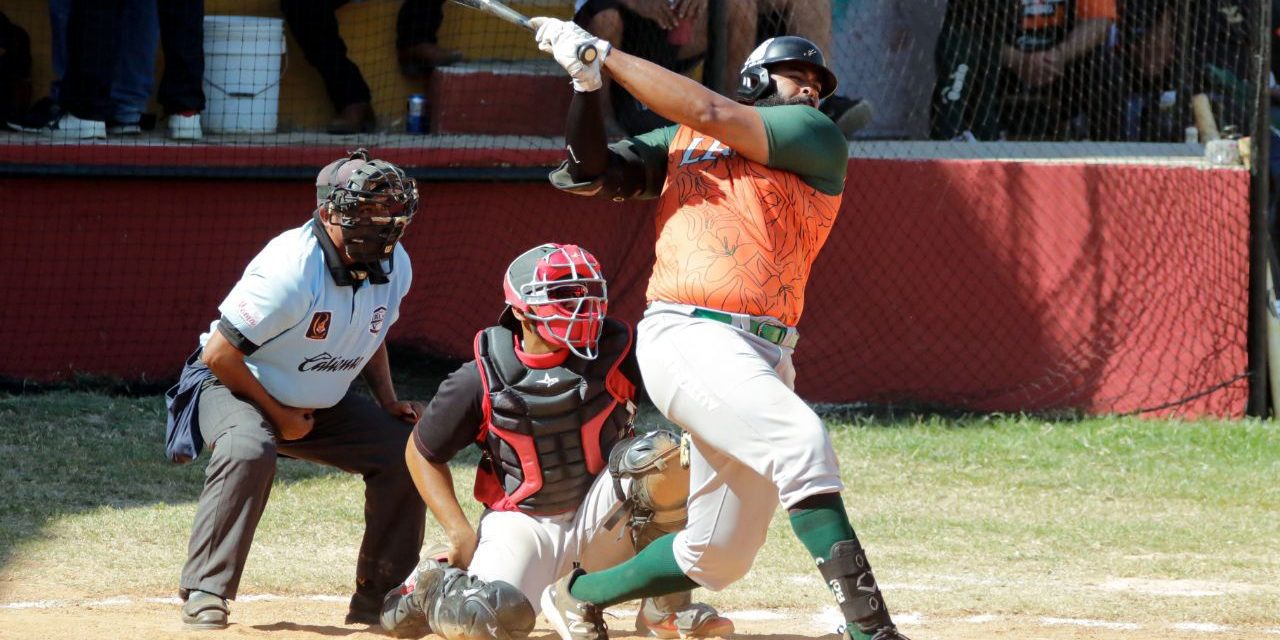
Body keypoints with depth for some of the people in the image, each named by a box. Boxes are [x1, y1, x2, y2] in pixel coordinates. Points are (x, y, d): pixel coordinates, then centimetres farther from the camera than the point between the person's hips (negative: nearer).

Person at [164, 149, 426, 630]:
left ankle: (379, 598, 8)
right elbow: (219, 353, -27)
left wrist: (388, 401, 0)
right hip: (234, 386, -7)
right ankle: (205, 594, -30)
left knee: (403, 448, -5)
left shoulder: (393, 266, -8)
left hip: (322, 403, 7)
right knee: (249, 449, -37)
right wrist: (278, 416, -19)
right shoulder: (292, 269, -31)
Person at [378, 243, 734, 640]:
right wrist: (460, 534, -6)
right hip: (522, 524, -1)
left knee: (668, 453, -27)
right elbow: (422, 453, 2)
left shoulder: (615, 352, -9)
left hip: (602, 517, 2)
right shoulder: (482, 380, -11)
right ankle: (433, 588, 12)